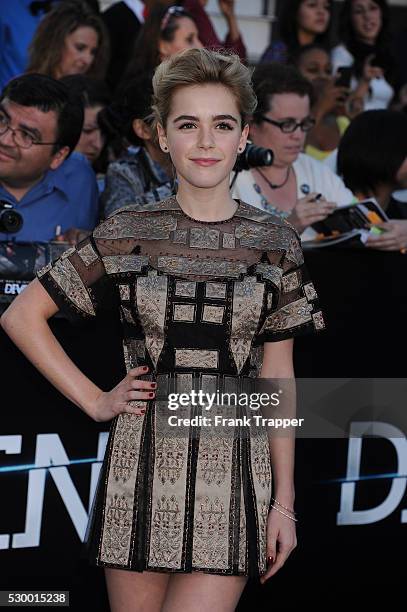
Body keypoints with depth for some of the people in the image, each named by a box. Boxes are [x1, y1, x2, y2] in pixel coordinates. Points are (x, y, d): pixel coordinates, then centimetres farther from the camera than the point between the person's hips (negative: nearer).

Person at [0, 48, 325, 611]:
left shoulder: (275, 243, 5)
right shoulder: (128, 234, 3)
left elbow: (277, 377, 8)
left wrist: (284, 502, 5)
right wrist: (95, 401, 3)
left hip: (233, 471, 0)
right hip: (143, 465, 1)